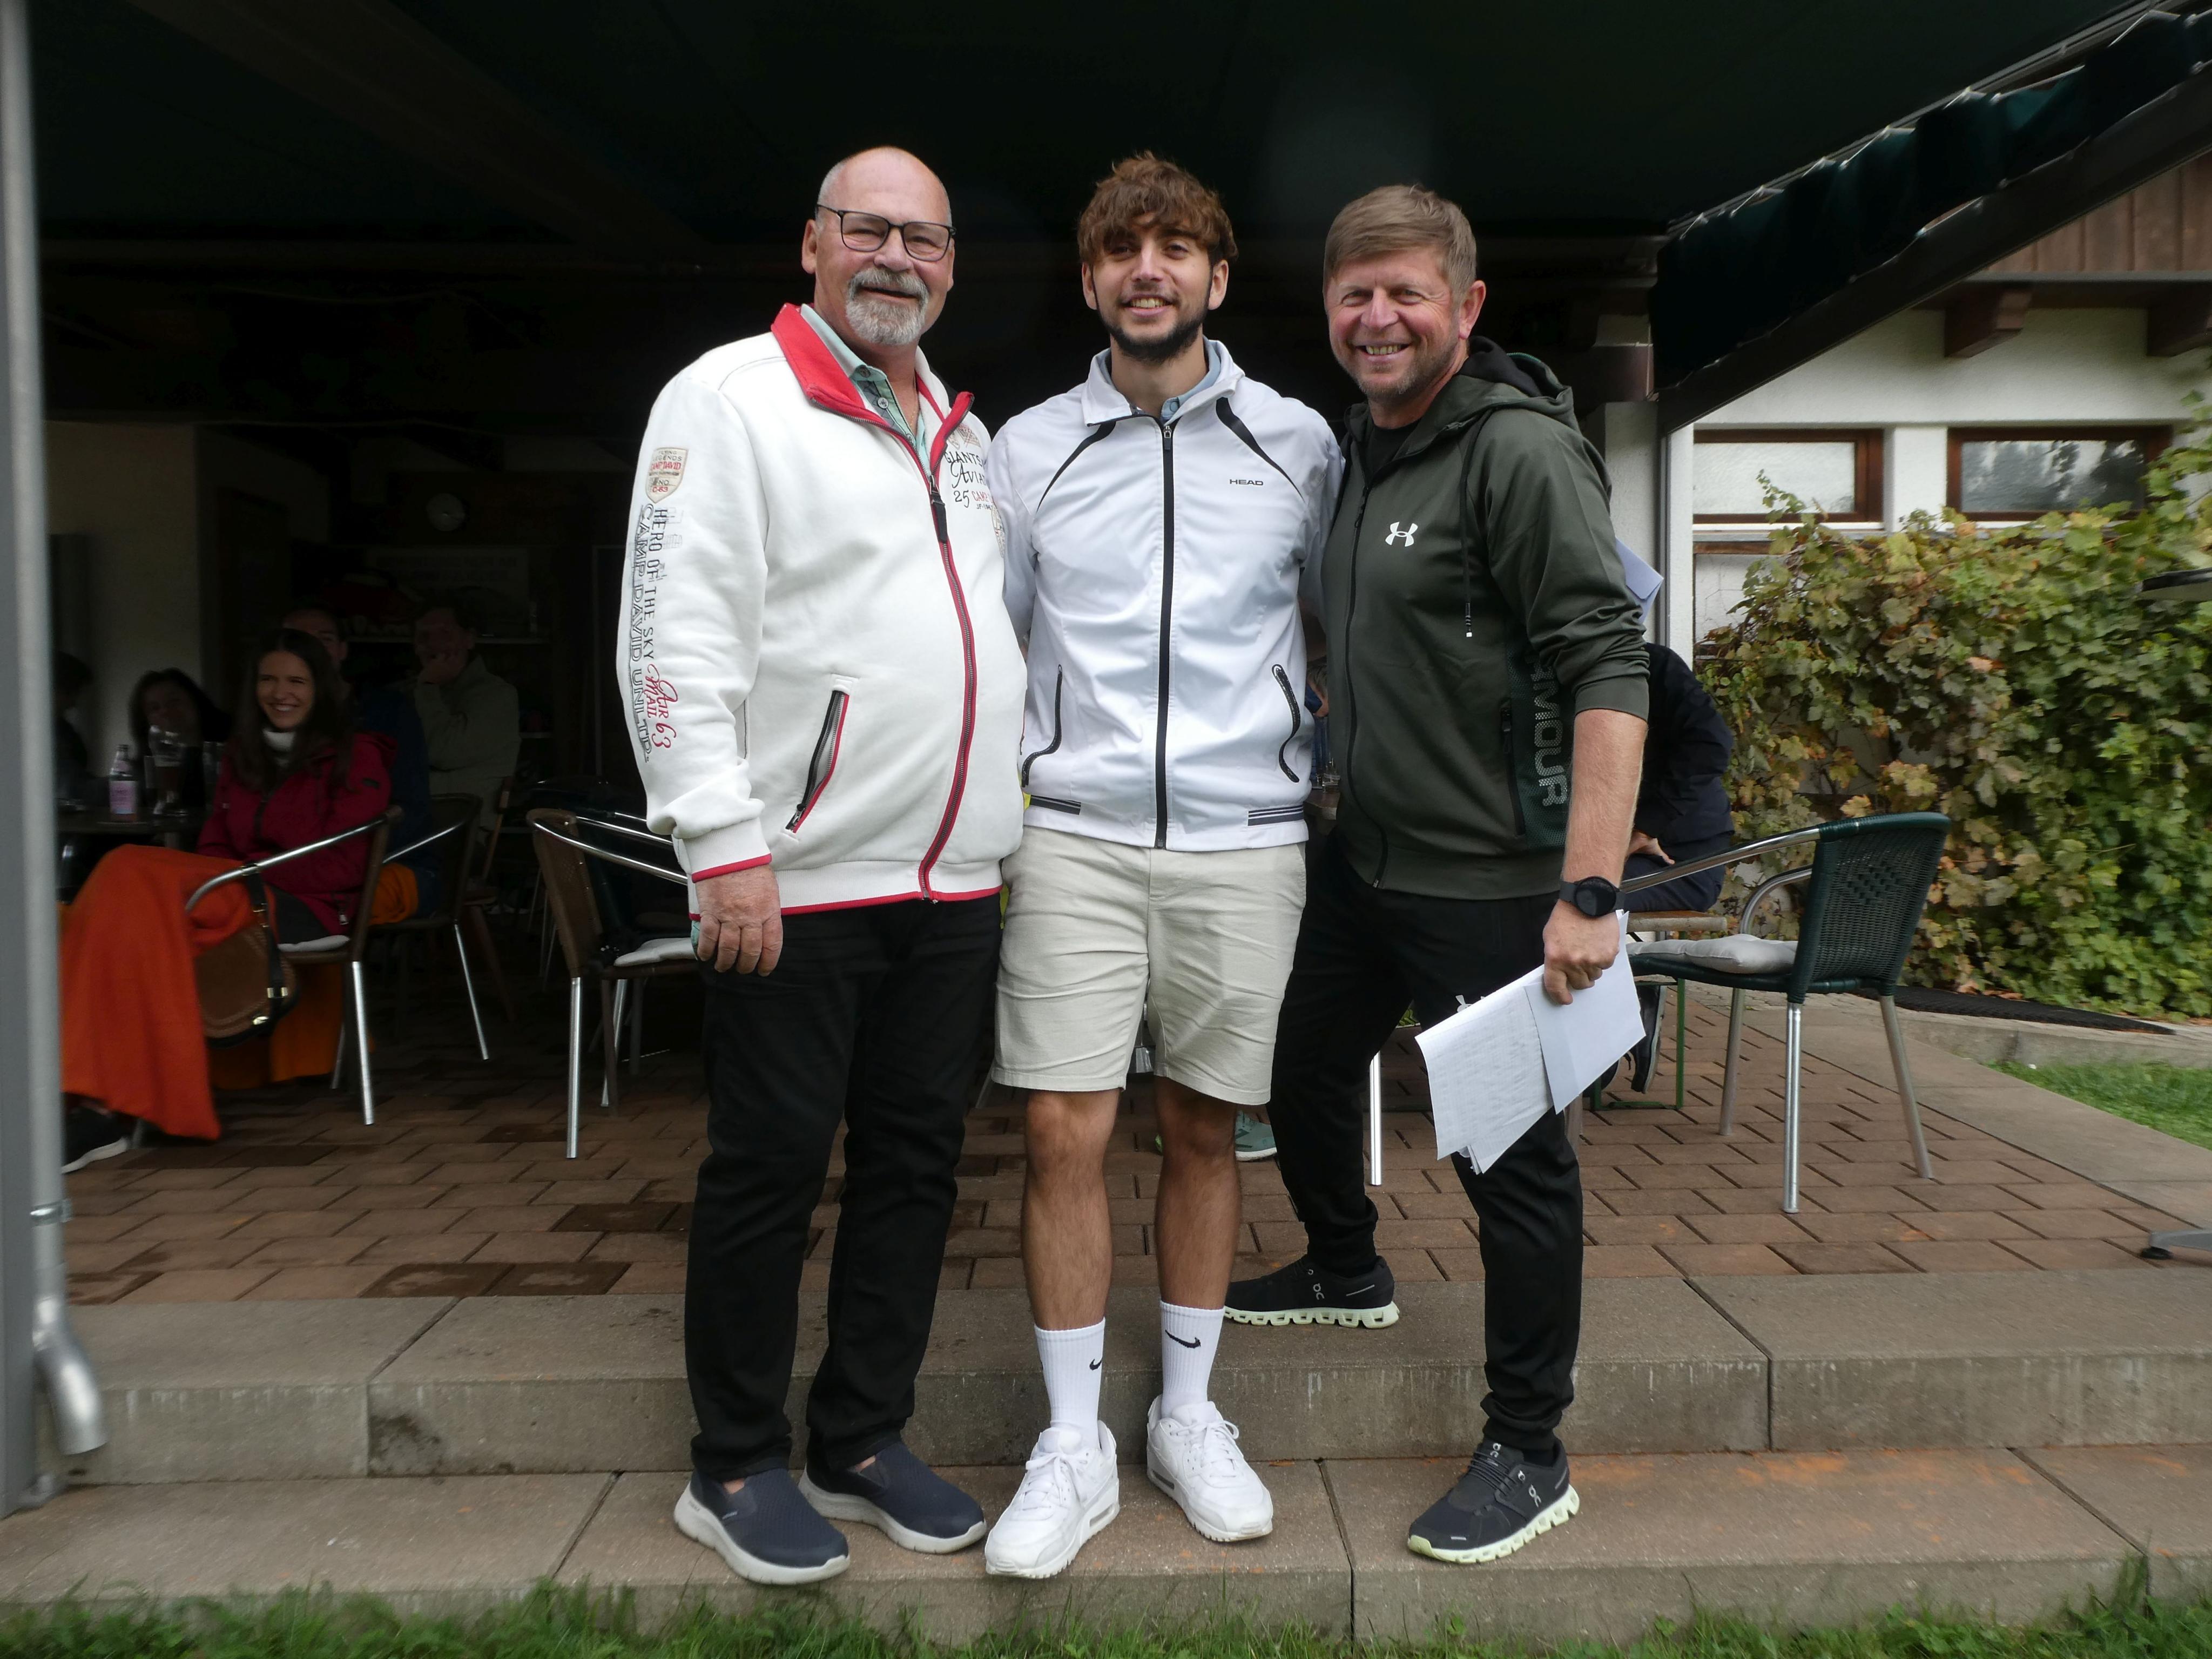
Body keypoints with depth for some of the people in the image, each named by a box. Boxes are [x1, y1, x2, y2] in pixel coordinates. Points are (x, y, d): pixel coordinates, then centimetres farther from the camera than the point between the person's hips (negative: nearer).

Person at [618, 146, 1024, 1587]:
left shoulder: (966, 435, 18)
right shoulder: (731, 400, -3)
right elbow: (675, 634, -12)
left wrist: (1010, 811, 17)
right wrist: (728, 842, -18)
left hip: (956, 878, 7)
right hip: (798, 875, -7)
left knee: (916, 1160, 11)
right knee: (772, 1169, 3)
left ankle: (866, 1441, 27)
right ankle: (738, 1470, 21)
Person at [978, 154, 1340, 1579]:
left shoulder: (1298, 445, 7)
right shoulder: (1026, 451, 7)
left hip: (1243, 837, 0)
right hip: (1073, 836, 0)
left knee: (1205, 1130, 8)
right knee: (1065, 1133, -4)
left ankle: (1190, 1416, 26)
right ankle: (1074, 1446, 13)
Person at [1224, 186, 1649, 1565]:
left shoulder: (1521, 452, -15)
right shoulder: (1363, 447, 12)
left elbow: (1608, 670, -22)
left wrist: (1589, 892, -27)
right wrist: (1336, 794, 17)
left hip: (1490, 882, -9)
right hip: (1364, 860, 9)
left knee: (1513, 1156, 2)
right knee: (1304, 1069, 22)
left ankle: (1530, 1454, 19)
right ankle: (1348, 1271, 50)